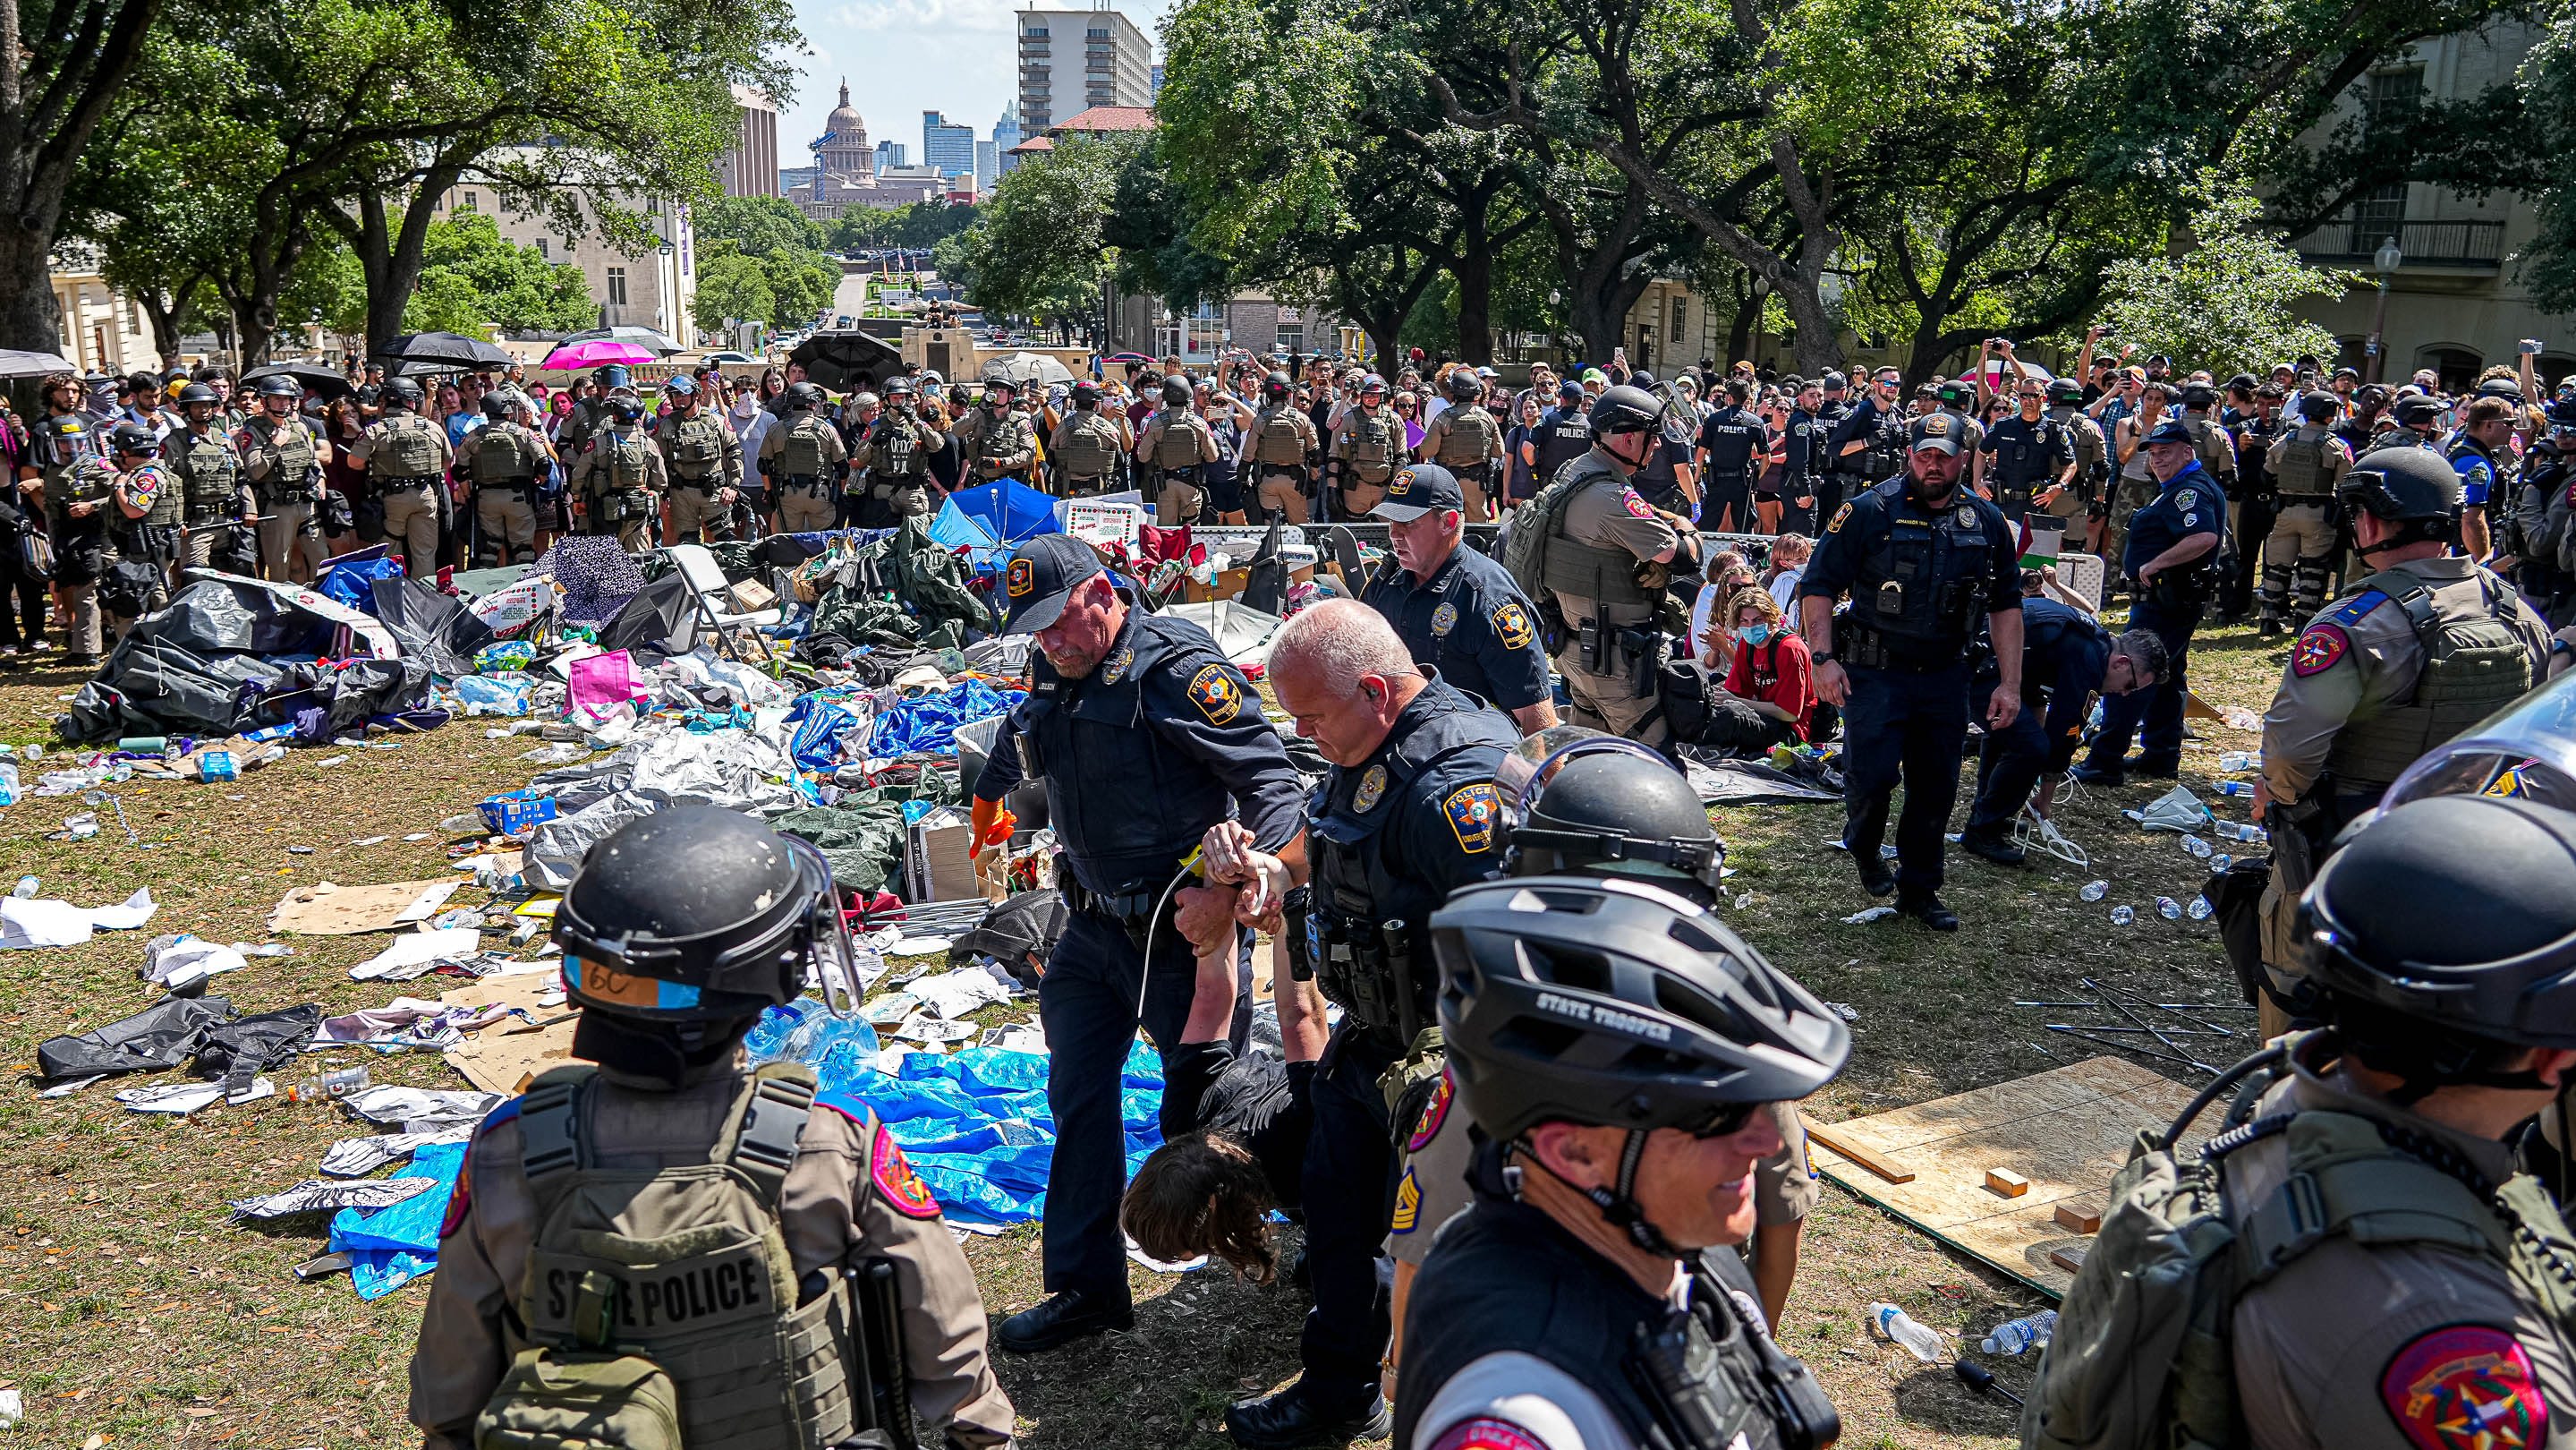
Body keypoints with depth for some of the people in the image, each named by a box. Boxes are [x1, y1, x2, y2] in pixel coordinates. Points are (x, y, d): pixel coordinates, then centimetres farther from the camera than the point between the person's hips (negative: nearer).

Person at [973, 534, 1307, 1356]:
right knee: (1078, 1101, 11)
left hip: (1178, 932, -7)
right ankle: (1086, 1288, 23)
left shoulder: (1173, 669, -18)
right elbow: (1021, 743, 28)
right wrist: (989, 793, 43)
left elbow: (1266, 772, -21)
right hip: (1093, 926, 8)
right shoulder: (1053, 675, 6)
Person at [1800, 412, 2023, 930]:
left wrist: (2010, 683, 5)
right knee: (1871, 774, -11)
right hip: (1876, 671, -4)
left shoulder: (1988, 523, 6)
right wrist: (1823, 658, -16)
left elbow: (2006, 605, 11)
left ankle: (1919, 888, 26)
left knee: (1937, 789, 9)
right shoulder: (1870, 511, -7)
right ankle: (1864, 848, 23)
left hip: (1946, 675, 4)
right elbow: (1818, 585, -6)